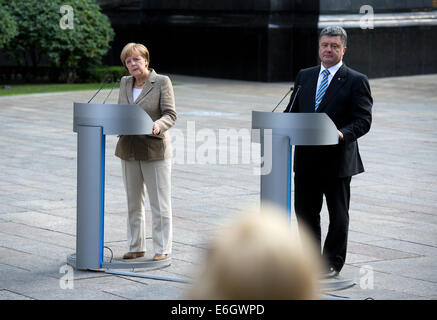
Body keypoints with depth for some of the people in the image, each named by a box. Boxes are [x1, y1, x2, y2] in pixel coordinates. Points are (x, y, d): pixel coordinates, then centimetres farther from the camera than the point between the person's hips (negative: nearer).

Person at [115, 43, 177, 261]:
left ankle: (162, 249, 6)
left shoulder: (162, 82, -5)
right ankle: (136, 247, 21)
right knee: (133, 203, 12)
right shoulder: (125, 83, 11)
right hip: (129, 150, 6)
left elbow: (170, 115, -8)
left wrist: (158, 126, -27)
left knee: (159, 203, -1)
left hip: (154, 150, -6)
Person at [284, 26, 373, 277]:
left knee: (338, 214, 5)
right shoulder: (304, 77, 12)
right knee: (305, 210, 10)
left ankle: (332, 263, 14)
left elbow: (363, 120, -9)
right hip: (306, 157, 5)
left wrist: (344, 134, -27)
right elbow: (292, 111, 15)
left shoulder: (356, 81, -3)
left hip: (337, 159, -5)